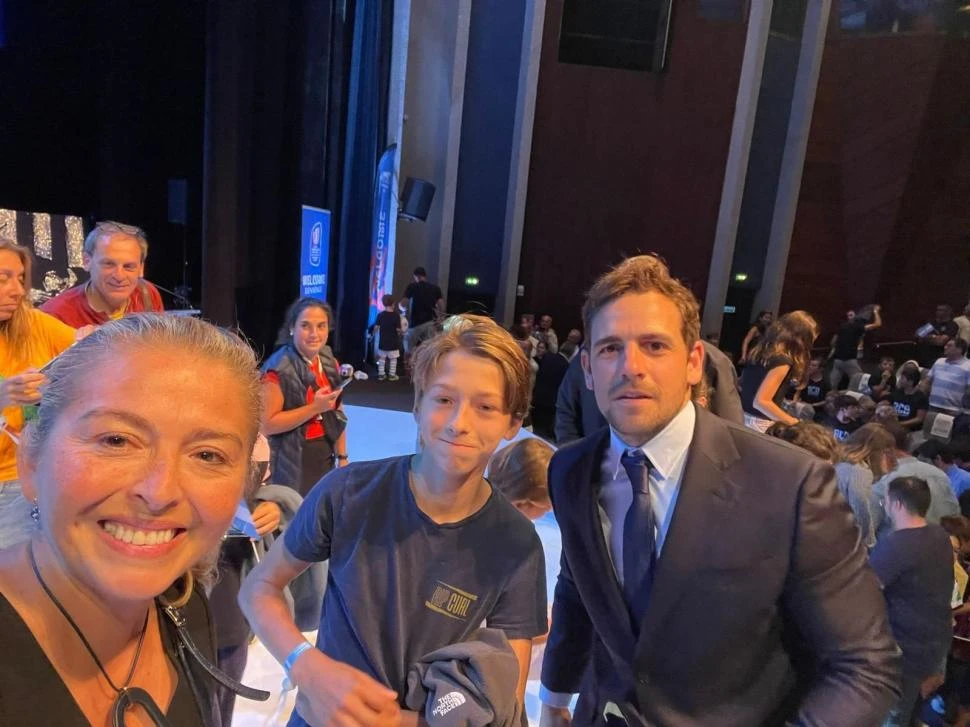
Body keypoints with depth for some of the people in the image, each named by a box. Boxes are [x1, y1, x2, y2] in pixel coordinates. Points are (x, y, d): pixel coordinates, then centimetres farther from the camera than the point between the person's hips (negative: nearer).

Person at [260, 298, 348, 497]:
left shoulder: (330, 363, 5)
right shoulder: (279, 368, -15)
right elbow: (267, 424, -18)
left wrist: (342, 456, 7)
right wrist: (315, 407, -23)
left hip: (326, 457, 6)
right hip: (293, 463, -6)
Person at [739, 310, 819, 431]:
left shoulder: (762, 350, 8)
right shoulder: (782, 360, -17)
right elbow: (761, 401, -24)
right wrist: (795, 423, -16)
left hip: (742, 416, 9)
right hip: (759, 424, -9)